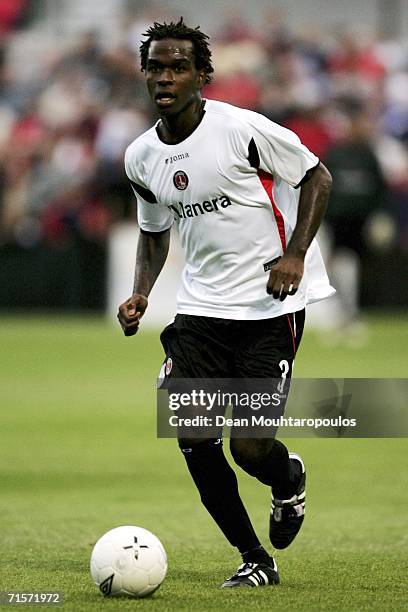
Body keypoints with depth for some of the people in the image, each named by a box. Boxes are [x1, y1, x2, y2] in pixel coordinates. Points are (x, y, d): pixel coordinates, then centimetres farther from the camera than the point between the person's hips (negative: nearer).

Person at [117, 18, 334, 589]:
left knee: (250, 447, -11)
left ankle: (290, 480, 28)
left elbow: (316, 177, -4)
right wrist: (141, 294, 5)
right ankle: (254, 559, 8)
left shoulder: (241, 129, -14)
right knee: (192, 436, -9)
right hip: (201, 304, 5)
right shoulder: (141, 157, 5)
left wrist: (295, 255, -15)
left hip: (271, 302, -5)